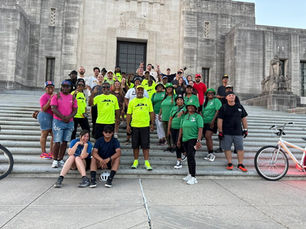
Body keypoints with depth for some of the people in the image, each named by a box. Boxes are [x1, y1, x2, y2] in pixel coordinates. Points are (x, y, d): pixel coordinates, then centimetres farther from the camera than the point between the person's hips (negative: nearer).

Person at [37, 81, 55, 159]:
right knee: (44, 134, 0)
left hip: (53, 117, 8)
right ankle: (43, 153, 9)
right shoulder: (44, 97, -8)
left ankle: (51, 152, 14)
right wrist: (50, 99, -23)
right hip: (45, 116, -7)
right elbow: (44, 108, -16)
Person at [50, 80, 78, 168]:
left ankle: (60, 159, 15)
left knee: (65, 142, 6)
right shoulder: (56, 96, 2)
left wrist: (69, 117, -11)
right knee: (57, 142, -6)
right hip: (58, 122, -3)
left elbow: (75, 110, 7)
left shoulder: (73, 98, 11)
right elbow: (53, 108, -7)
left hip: (69, 122, 4)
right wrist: (62, 117, -14)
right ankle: (55, 160, 5)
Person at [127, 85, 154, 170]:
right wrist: (128, 125, 0)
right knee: (135, 145, 8)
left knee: (145, 145, 1)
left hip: (145, 126, -1)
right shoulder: (132, 102, 5)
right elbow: (129, 114, 6)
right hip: (134, 126, 1)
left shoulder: (148, 100, 6)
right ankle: (136, 161, 22)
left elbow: (151, 112, 8)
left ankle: (146, 162, 7)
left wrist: (152, 123, 4)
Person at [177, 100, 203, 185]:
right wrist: (179, 140, 17)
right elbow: (181, 129, 18)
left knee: (191, 156, -14)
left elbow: (200, 129, -10)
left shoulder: (198, 117, -2)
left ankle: (193, 177, -11)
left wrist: (199, 141, -18)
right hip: (185, 140, 6)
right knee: (189, 157, 13)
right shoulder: (184, 117, 14)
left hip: (193, 139, -6)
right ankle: (190, 174, 25)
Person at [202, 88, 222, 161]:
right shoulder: (205, 102, 19)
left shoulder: (216, 100, -3)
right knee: (207, 137, 9)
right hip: (205, 122, 7)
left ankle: (211, 153, -10)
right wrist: (201, 120, 12)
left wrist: (213, 121, -19)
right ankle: (209, 153, 19)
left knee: (208, 136, -19)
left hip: (212, 122, -7)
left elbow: (218, 111, -13)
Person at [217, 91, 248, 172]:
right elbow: (220, 120, -2)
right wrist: (220, 131, -6)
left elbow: (243, 118, 15)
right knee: (227, 148, 2)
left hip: (238, 132, 2)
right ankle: (229, 163, 15)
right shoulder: (223, 108, 0)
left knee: (240, 148, 3)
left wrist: (245, 129, 11)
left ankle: (240, 164, 14)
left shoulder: (240, 107, 10)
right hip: (226, 133, -2)